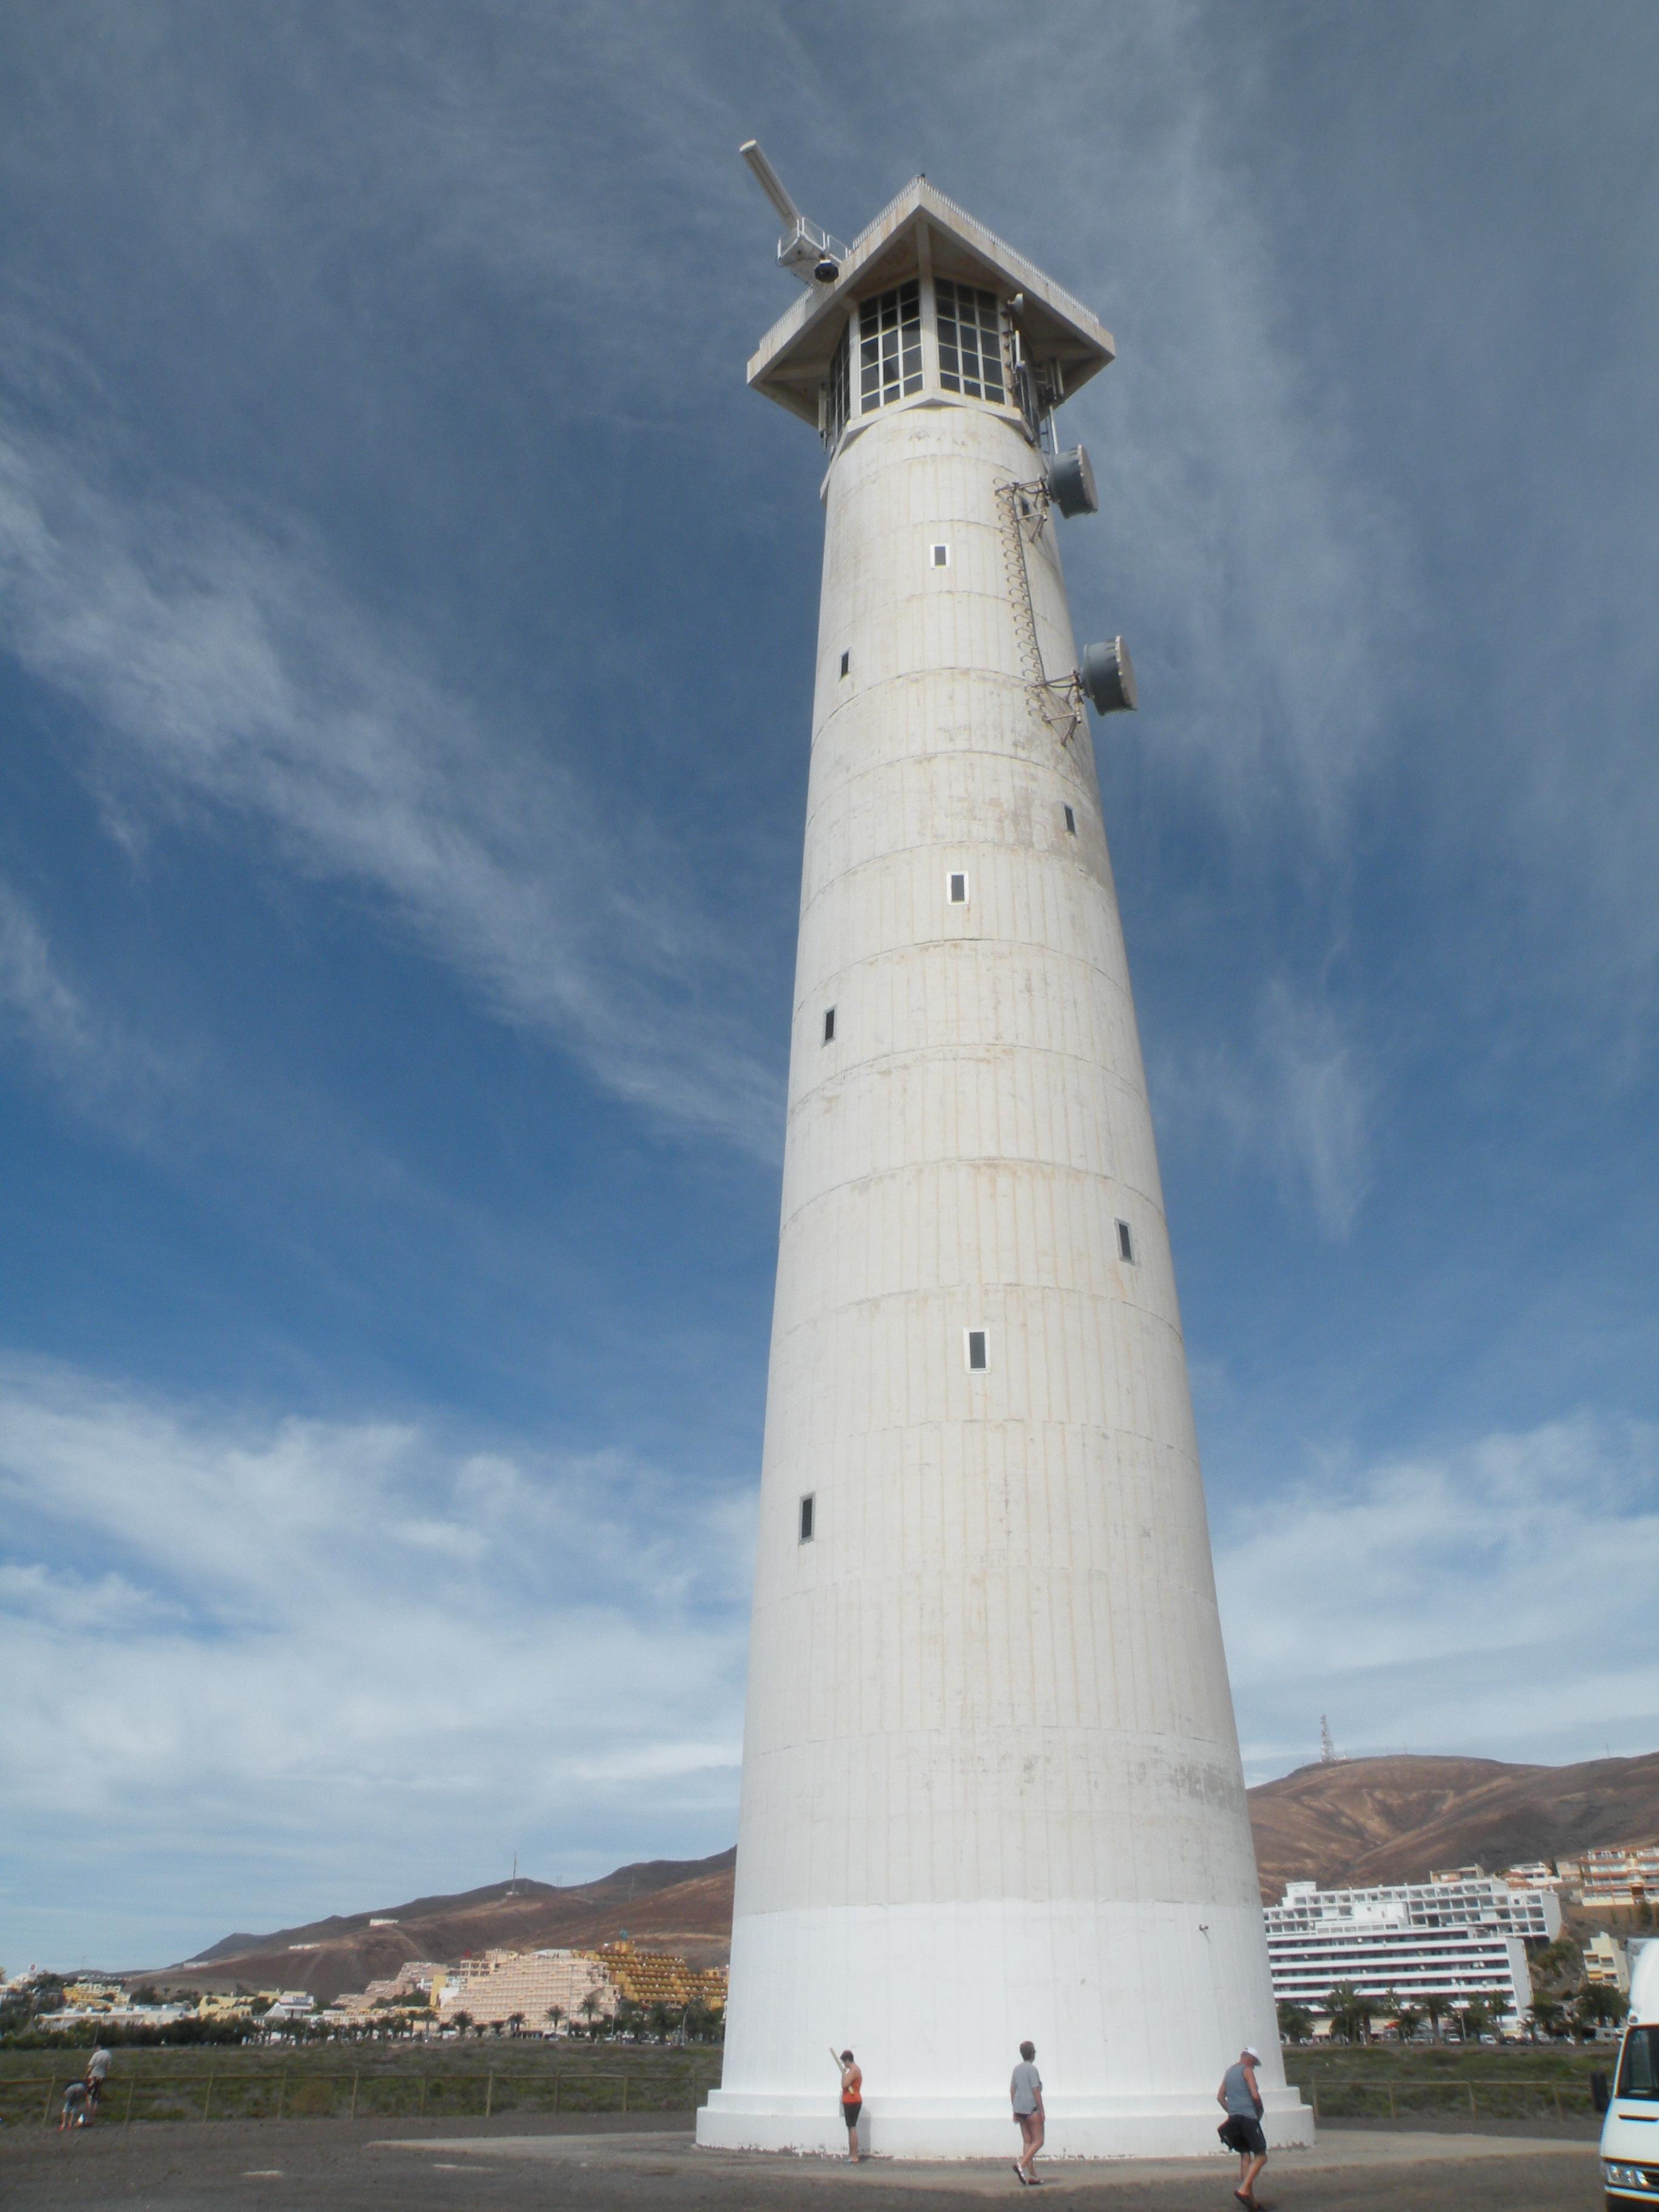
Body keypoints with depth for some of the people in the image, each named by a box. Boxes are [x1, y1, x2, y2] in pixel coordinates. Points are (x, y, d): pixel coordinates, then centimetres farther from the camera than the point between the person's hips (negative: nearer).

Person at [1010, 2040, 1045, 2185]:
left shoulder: (1017, 2069, 11)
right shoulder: (1032, 2069, -12)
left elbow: (1012, 2090, 12)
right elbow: (1036, 2091, -17)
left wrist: (1015, 2112, 16)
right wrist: (1042, 2111, -13)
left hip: (1020, 2109, 7)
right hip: (1032, 2109, -7)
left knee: (1028, 2142, 10)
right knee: (1038, 2141, -1)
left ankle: (1031, 2176, 7)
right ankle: (1022, 2164, -19)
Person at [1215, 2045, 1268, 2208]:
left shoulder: (1229, 2071, 20)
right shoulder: (1247, 2071, -4)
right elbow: (1255, 2096, -14)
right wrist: (1260, 2112, 2)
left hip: (1233, 2119, 7)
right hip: (1248, 2118, -7)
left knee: (1245, 2157, 10)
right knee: (1261, 2157, -4)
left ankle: (1251, 2200, 7)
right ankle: (1244, 2189, -18)